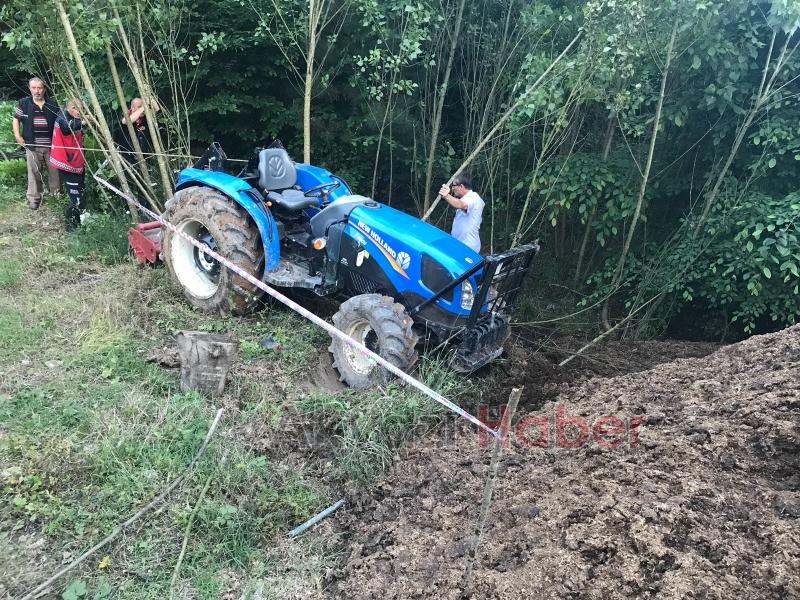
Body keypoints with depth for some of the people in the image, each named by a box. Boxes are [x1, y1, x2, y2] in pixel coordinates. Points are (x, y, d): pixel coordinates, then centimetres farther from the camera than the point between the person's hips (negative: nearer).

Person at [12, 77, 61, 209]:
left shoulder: (52, 105, 4)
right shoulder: (24, 103, 2)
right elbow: (16, 119, 12)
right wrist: (17, 135, 3)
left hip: (51, 145, 1)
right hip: (32, 145, -1)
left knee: (54, 170, 6)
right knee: (34, 172, 2)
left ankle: (56, 194, 22)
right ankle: (33, 198, 9)